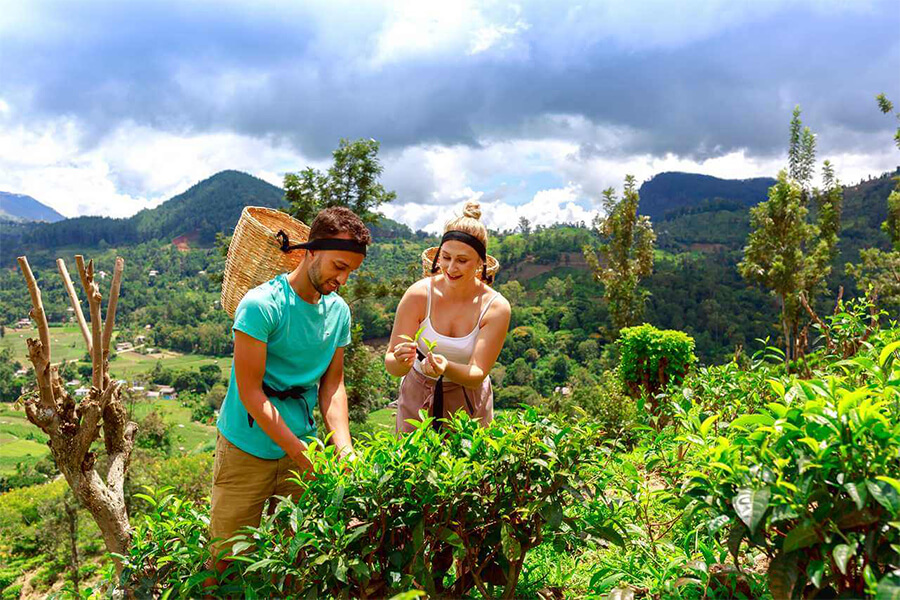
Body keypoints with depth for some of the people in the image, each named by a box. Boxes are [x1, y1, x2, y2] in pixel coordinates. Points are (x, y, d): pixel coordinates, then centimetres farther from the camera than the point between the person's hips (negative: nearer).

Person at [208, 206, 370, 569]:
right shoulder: (261, 305, -18)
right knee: (229, 556, 7)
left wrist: (343, 447, -9)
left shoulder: (339, 311, 1)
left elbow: (332, 385, 4)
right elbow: (250, 392, -18)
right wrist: (301, 454, -18)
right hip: (249, 448, -5)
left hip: (301, 444, 5)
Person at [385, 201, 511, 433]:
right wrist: (401, 361, -37)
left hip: (468, 402, 0)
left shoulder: (496, 307, -17)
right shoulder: (418, 294, -17)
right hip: (417, 397, 0)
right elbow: (391, 366, -15)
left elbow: (478, 374, -18)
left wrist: (447, 368, -38)